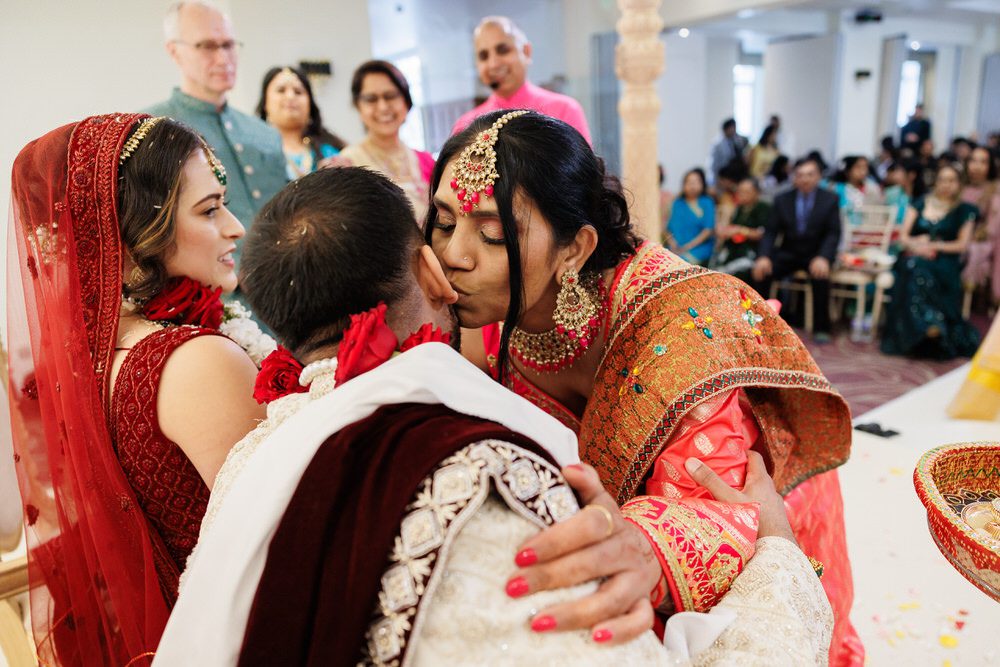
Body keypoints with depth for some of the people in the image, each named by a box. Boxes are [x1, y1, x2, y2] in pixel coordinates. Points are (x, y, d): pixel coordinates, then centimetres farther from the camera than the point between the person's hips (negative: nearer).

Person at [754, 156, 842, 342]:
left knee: (820, 273, -33)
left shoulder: (830, 199, -2)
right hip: (788, 253, 2)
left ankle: (821, 327, -18)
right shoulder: (782, 200, 2)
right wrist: (764, 256, -23)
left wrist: (823, 258, -29)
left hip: (816, 253, -2)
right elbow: (771, 232, -3)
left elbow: (834, 234, -9)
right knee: (761, 270, -24)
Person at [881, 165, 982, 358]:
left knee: (920, 269, -37)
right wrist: (916, 245, -12)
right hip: (914, 256, 2)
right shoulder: (920, 204, 18)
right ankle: (928, 325, -44)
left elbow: (962, 245, 5)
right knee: (913, 267, -37)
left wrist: (934, 246, -10)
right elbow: (903, 237, 11)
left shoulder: (964, 210, 13)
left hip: (945, 261, -2)